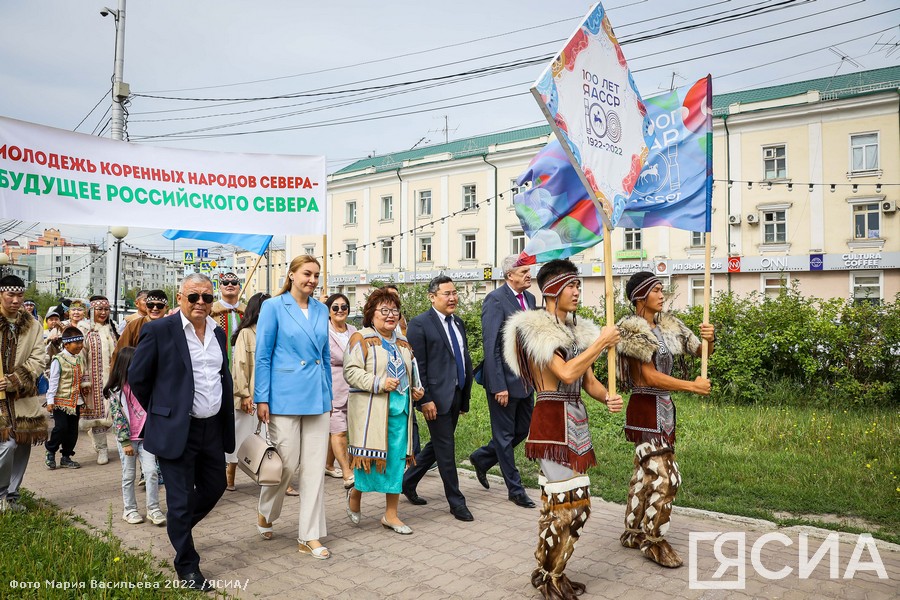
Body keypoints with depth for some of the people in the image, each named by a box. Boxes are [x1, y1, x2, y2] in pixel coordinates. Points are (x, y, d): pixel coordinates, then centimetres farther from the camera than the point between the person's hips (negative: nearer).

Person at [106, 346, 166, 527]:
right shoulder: (116, 390, -8)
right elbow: (118, 418, -10)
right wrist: (126, 442, -13)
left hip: (146, 436, 3)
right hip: (127, 438, -3)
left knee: (151, 471, -4)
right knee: (129, 476, 8)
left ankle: (153, 509, 4)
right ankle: (130, 510, 21)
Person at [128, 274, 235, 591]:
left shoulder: (218, 333, 8)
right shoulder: (159, 330, -10)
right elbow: (137, 378, -3)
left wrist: (225, 419, 13)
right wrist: (161, 412, 5)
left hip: (213, 428, 6)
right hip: (177, 430, -6)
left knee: (214, 488, 17)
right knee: (181, 500, 4)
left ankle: (179, 528, 45)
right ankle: (187, 566, 21)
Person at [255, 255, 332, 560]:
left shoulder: (321, 310, 10)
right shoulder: (274, 307, -4)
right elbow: (263, 356, -5)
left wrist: (328, 394, 14)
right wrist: (261, 399, -8)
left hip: (317, 397, 5)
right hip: (285, 396, -5)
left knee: (314, 467, 6)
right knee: (286, 463, 2)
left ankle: (310, 537, 16)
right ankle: (265, 514, 33)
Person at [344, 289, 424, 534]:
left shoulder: (403, 342, 17)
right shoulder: (361, 339, -4)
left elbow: (412, 372, 26)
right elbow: (351, 371, -13)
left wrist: (417, 389, 7)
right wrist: (379, 383, -21)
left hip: (400, 410, 6)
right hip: (370, 410, -6)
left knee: (396, 460, 6)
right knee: (371, 456, -2)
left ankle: (391, 514, 17)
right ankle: (355, 494, 30)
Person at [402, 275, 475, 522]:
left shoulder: (458, 322, 13)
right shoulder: (419, 324, -10)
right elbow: (417, 366, -13)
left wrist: (465, 397, 13)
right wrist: (425, 399, -17)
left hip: (456, 395, 8)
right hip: (437, 397, -8)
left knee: (437, 445, 17)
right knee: (446, 448, 2)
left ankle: (408, 482, 35)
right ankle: (456, 501, 16)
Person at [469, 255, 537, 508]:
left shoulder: (529, 298, 8)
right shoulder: (495, 300, -16)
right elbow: (491, 346, -19)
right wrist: (499, 386, -21)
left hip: (526, 379, 8)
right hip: (505, 379, -8)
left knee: (522, 430, 18)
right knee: (505, 435, 8)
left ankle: (481, 458, 38)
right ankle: (515, 489, 22)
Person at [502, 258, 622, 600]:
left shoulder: (578, 330, 14)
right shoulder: (535, 330, -10)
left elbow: (589, 381, 13)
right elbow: (567, 373, -22)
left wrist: (608, 398, -7)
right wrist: (602, 343, -15)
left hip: (576, 421, 8)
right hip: (552, 422, -8)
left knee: (574, 501, 11)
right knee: (565, 501, -5)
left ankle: (551, 572, 27)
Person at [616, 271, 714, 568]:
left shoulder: (667, 324, 8)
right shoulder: (632, 328, -14)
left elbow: (699, 350, 13)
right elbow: (650, 377, -19)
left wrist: (709, 339, -9)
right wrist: (692, 386, -17)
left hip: (664, 409, 8)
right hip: (646, 409, -8)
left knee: (645, 473, 15)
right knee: (665, 477, -6)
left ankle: (633, 532, 28)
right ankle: (654, 541, 11)